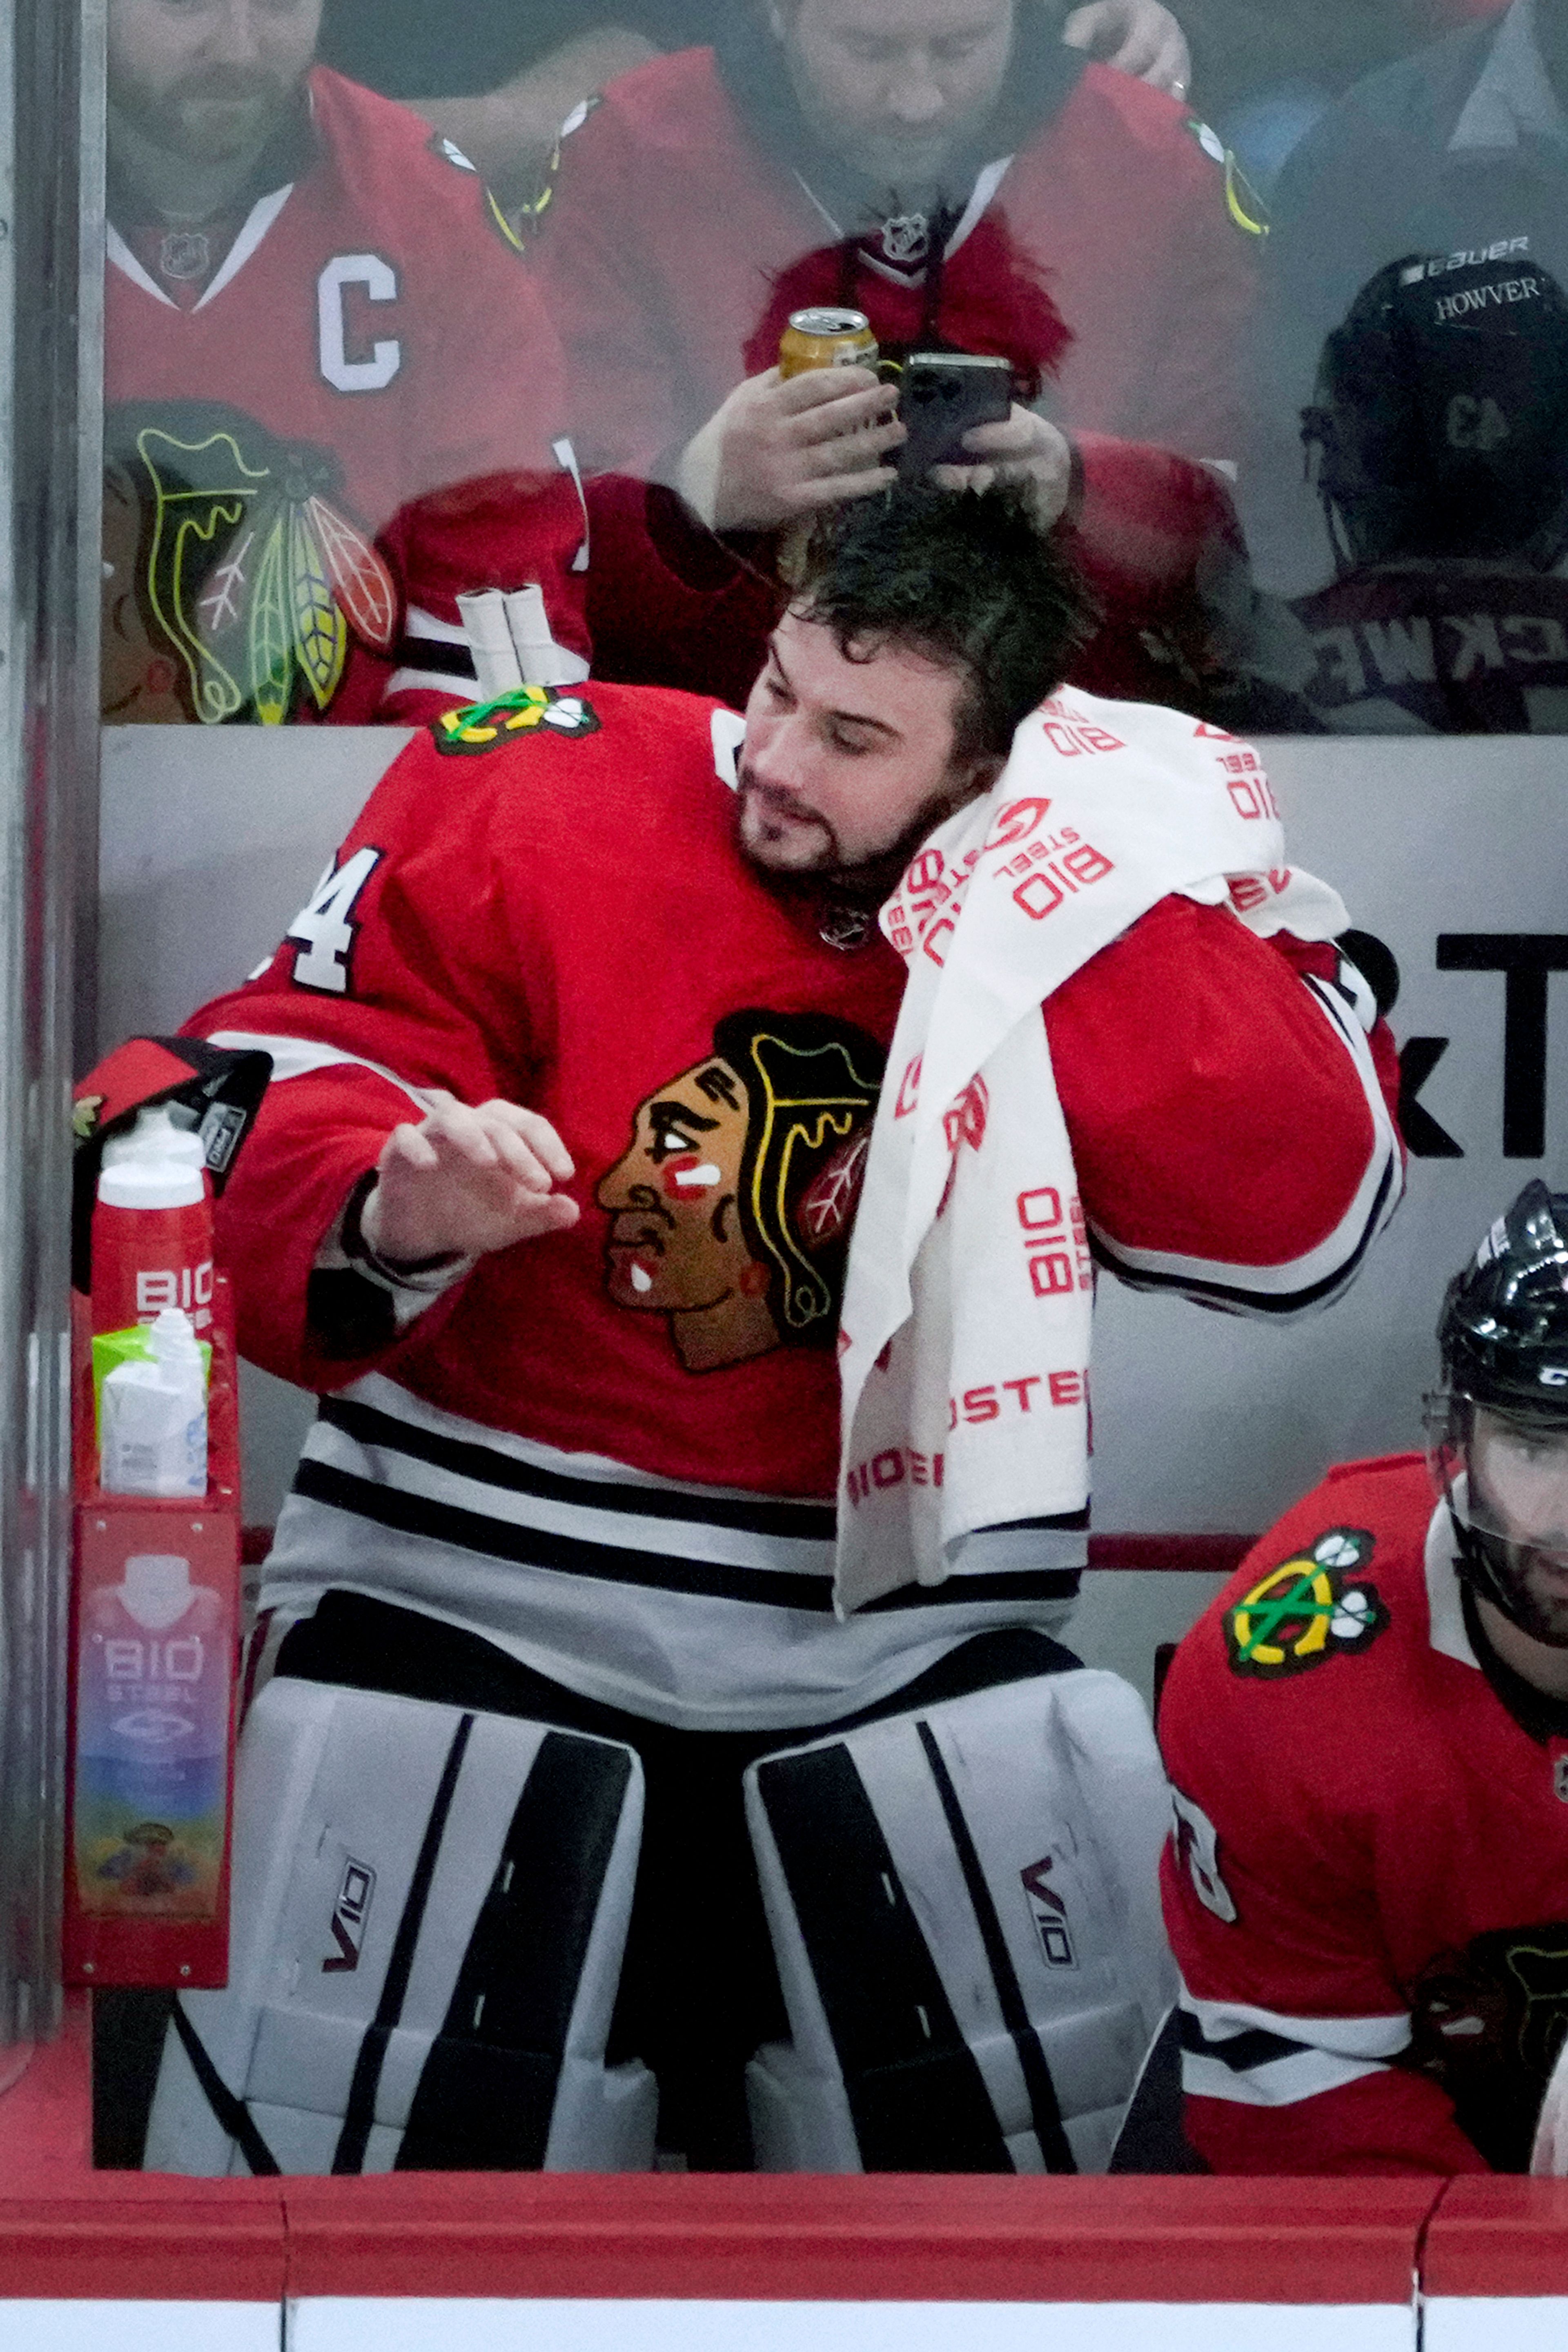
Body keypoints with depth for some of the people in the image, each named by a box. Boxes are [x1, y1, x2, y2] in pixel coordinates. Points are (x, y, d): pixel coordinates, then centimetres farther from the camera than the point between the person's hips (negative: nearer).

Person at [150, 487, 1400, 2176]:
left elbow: (1296, 1224, -14)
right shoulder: (537, 796, -8)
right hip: (479, 1590, -2)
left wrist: (1119, 900, -20)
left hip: (903, 1641, 2)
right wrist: (392, 1214, -30)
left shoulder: (1087, 910, -2)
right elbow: (284, 1105, -7)